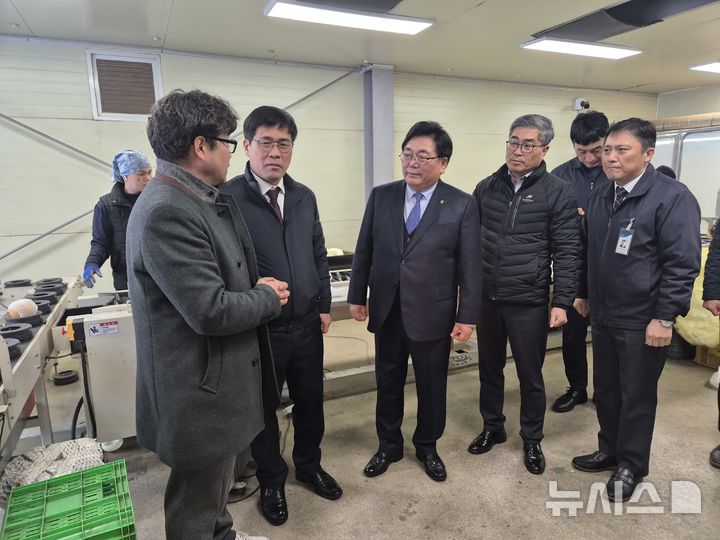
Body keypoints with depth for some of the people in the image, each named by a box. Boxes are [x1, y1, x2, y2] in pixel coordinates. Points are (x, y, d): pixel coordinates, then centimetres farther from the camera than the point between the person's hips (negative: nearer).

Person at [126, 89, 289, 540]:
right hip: (200, 389, -9)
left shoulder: (202, 200, 6)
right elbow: (211, 311, -28)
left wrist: (255, 287, -1)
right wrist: (268, 296, -11)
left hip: (217, 377, 9)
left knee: (215, 482, 29)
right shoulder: (166, 212, -25)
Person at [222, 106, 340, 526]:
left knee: (310, 400, 19)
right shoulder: (228, 198, -13)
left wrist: (324, 305, 9)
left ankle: (309, 464, 45)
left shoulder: (304, 197, 5)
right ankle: (272, 481, 38)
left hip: (307, 323, 5)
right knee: (264, 408, 15)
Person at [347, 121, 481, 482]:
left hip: (432, 314, -2)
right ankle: (389, 446, 39)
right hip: (387, 312, 3)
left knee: (432, 387, 15)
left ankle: (427, 447, 40)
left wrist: (467, 316, -7)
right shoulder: (381, 196, 0)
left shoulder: (462, 205, -7)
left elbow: (469, 265, -6)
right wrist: (357, 296, 5)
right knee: (387, 384, 17)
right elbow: (364, 250, 5)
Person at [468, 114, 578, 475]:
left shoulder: (558, 192, -5)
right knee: (489, 368, 17)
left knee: (530, 376, 11)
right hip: (486, 298, 4)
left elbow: (566, 252, -6)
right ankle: (492, 428, 38)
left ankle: (531, 439, 32)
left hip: (529, 302, -3)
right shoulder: (485, 188, 4)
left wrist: (562, 302, -10)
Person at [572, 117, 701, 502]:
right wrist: (582, 293, 18)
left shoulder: (672, 197, -14)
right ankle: (610, 450, 39)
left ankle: (631, 466, 30)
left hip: (643, 322, -6)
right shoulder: (600, 196, 8)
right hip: (603, 316, 7)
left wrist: (664, 317, -19)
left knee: (637, 397, 10)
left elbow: (682, 263, -17)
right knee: (605, 390, 18)